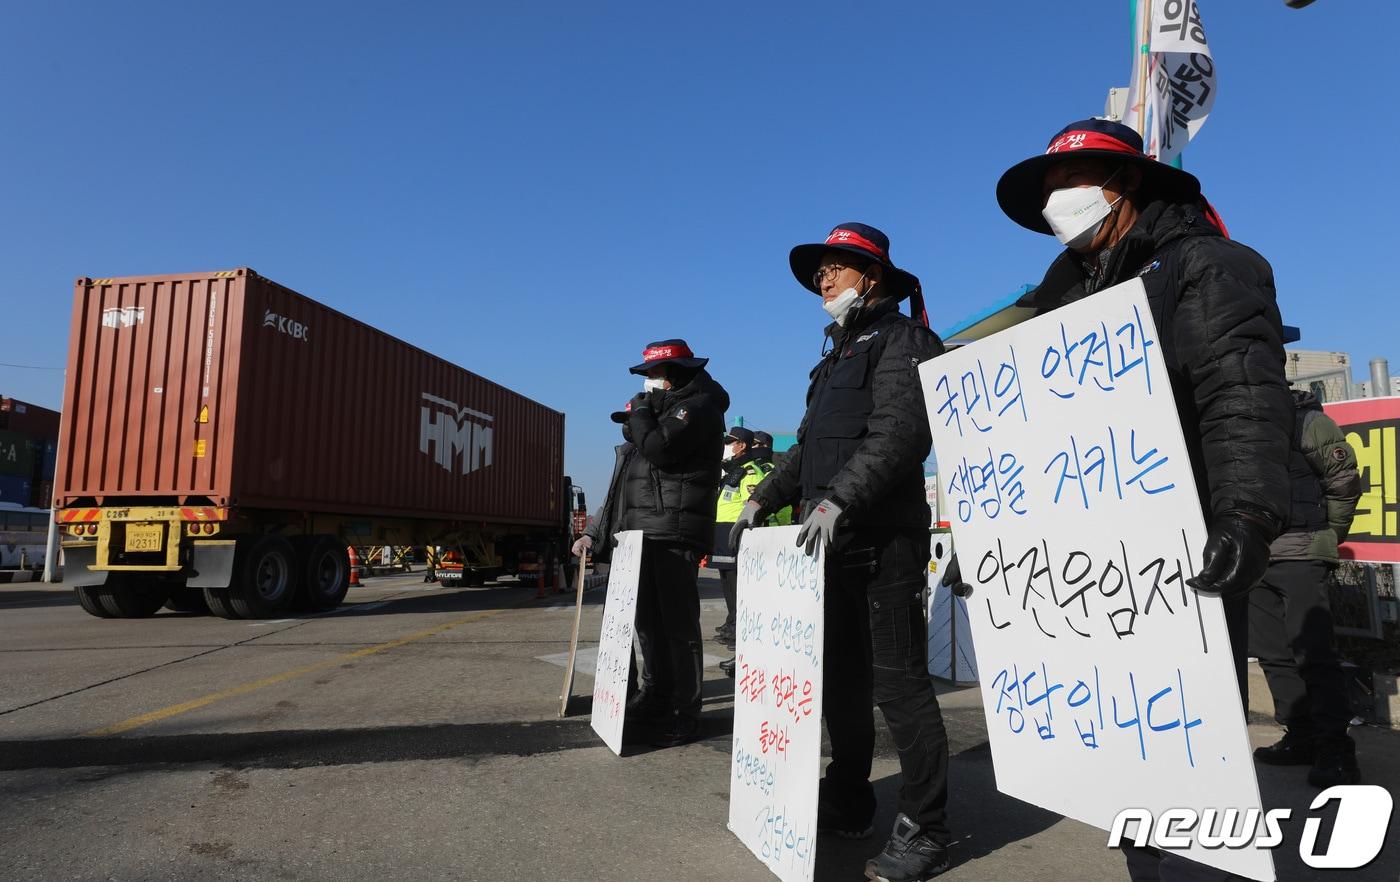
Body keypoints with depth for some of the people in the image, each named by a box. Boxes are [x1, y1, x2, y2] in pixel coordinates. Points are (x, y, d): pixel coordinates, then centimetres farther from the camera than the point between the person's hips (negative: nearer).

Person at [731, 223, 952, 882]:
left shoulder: (901, 340, -4)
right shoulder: (837, 356, 24)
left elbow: (898, 434, -19)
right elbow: (808, 446, 25)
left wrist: (838, 500, -28)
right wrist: (765, 498, 17)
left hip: (884, 543, -9)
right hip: (831, 545, 9)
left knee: (898, 684, -6)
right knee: (840, 678, 14)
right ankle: (847, 802, 27)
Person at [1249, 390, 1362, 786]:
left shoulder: (1303, 420, -3)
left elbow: (1344, 477, -4)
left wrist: (1328, 535, 2)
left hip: (1298, 555, -6)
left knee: (1313, 653, -7)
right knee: (1274, 654, 9)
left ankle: (1336, 752, 0)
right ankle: (1301, 738, 20)